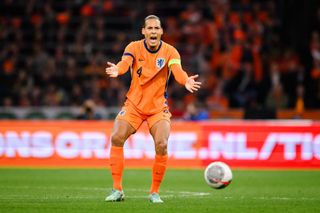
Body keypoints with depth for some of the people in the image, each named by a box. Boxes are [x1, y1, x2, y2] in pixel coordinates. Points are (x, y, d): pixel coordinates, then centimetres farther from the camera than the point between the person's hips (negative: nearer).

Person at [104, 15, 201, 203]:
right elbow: (126, 62, -29)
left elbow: (177, 70, -28)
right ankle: (117, 190, -5)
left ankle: (155, 192, -2)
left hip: (158, 108, -1)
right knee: (116, 138, -16)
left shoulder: (170, 51, -9)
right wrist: (117, 70, -53)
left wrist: (186, 81, -52)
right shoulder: (134, 47, -7)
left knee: (161, 145, -20)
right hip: (133, 105, 1)